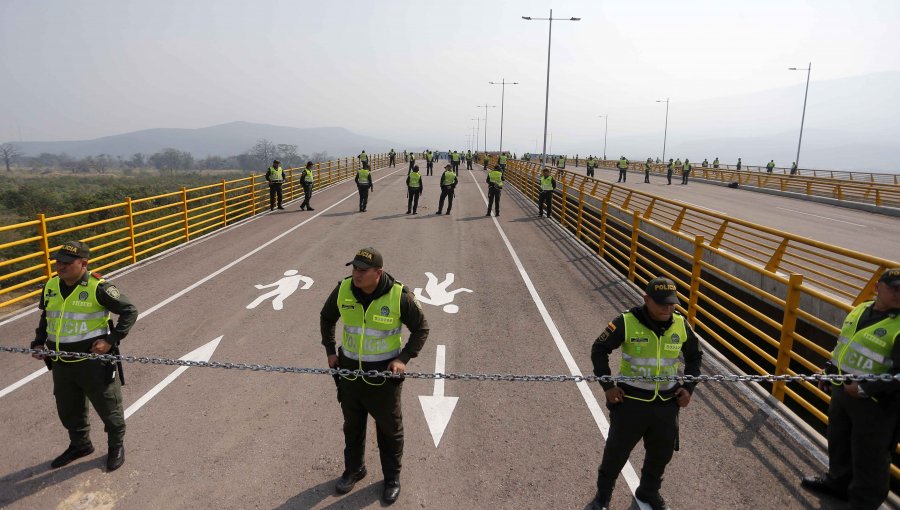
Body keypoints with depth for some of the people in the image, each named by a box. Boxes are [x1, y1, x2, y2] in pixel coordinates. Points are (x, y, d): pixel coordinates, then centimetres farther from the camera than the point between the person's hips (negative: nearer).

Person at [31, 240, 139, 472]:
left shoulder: (98, 288, -17)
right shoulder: (50, 287, 3)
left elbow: (130, 312, -13)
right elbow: (45, 318, 21)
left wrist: (111, 339, -19)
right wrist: (39, 342, 8)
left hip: (94, 362, -6)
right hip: (61, 364, 6)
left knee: (108, 407, 9)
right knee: (67, 410, 21)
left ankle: (116, 446, 32)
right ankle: (80, 444, 45)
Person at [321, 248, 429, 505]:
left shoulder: (399, 295, -20)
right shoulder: (343, 290, -10)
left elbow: (421, 328, -6)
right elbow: (326, 318, 11)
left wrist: (403, 358, -15)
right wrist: (330, 351, 6)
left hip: (384, 375, -3)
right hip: (349, 370, 4)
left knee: (390, 429, 14)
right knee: (352, 425, 22)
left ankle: (392, 478, 36)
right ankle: (354, 469, 46)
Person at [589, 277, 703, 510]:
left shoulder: (681, 325, -6)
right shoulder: (626, 323, -19)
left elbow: (694, 356, 12)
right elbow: (599, 350, -8)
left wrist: (689, 387, 2)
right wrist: (607, 386, -11)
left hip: (667, 403, 4)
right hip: (630, 401, -4)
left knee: (662, 453, 21)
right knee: (616, 451, 12)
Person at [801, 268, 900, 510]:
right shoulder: (860, 310, 2)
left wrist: (865, 388, -25)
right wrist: (828, 371, 15)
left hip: (875, 404, -7)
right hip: (841, 391, 8)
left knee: (868, 458, 8)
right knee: (839, 443, 25)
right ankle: (839, 481, 48)